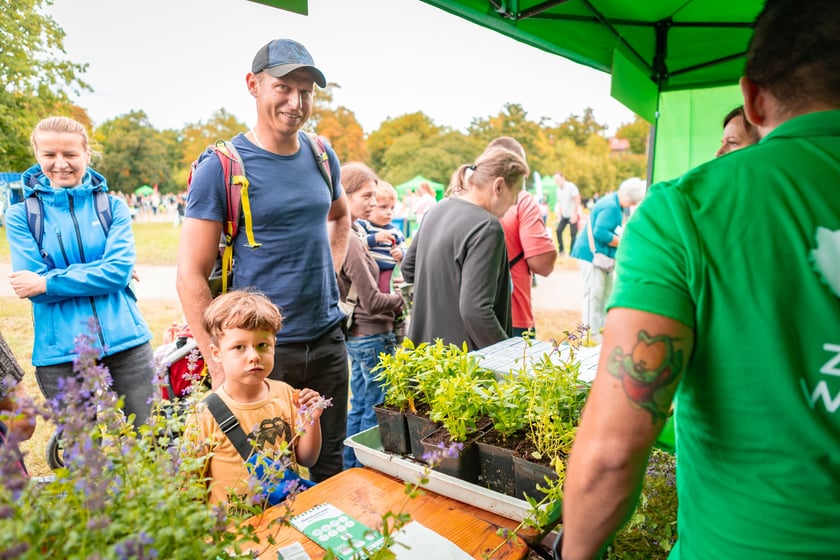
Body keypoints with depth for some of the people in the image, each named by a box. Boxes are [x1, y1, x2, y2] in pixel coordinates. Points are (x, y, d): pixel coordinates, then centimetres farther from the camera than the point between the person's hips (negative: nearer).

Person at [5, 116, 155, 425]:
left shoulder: (112, 206, 4)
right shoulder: (21, 215, 4)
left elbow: (120, 270, -9)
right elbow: (33, 285, -6)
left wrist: (47, 283, -11)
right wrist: (95, 275, -11)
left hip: (125, 344, 0)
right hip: (60, 355, 0)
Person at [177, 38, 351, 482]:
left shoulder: (322, 156, 5)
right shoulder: (222, 168, -11)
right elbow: (190, 277, -11)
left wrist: (329, 273, 9)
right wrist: (220, 365, -14)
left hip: (328, 340, 5)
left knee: (330, 467, 18)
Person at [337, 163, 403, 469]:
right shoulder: (350, 241, -22)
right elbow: (372, 302, -21)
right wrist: (404, 298, -7)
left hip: (355, 334, 10)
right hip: (372, 336, -10)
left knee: (358, 406, 21)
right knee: (376, 410, 5)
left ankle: (349, 469, 35)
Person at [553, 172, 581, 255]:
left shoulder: (571, 186, -12)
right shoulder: (558, 189, 8)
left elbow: (577, 200, -14)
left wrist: (574, 214, -18)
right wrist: (559, 215, 9)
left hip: (572, 215, -6)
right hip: (564, 215, 7)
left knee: (573, 234, -3)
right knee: (558, 231, 2)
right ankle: (561, 249, 14)